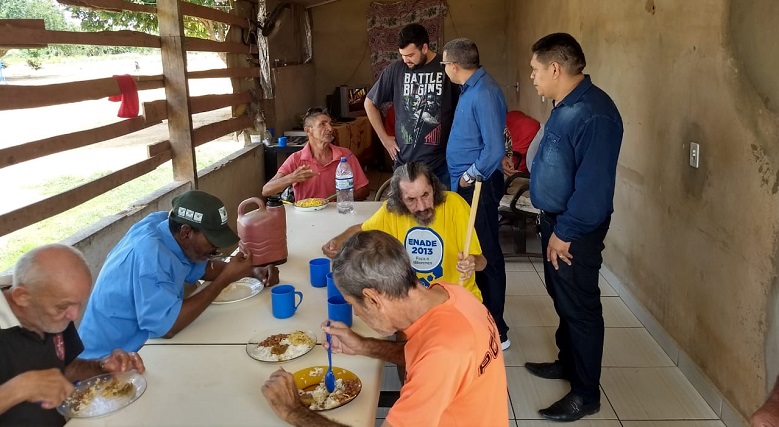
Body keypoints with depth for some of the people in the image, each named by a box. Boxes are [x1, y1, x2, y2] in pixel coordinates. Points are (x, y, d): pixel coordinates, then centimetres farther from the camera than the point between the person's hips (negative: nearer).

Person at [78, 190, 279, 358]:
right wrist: (225, 279, -27)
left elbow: (202, 268, 11)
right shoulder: (150, 252, -29)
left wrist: (253, 270, -4)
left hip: (138, 344, 8)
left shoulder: (164, 222, -6)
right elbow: (167, 326, -32)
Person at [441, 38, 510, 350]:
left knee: (486, 255, -2)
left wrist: (470, 176, -15)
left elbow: (495, 149, -26)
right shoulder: (472, 88, 10)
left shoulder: (484, 94, -21)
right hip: (466, 183, 10)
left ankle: (496, 331, 10)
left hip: (478, 185, -10)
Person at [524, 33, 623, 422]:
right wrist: (554, 226, 17)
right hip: (554, 218, 10)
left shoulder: (594, 113, -24)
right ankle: (568, 362, 40)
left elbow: (594, 185, -27)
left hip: (576, 228, -10)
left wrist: (565, 233, -20)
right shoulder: (564, 105, 8)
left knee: (580, 307, 2)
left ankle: (586, 394, 17)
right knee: (562, 298, 21)